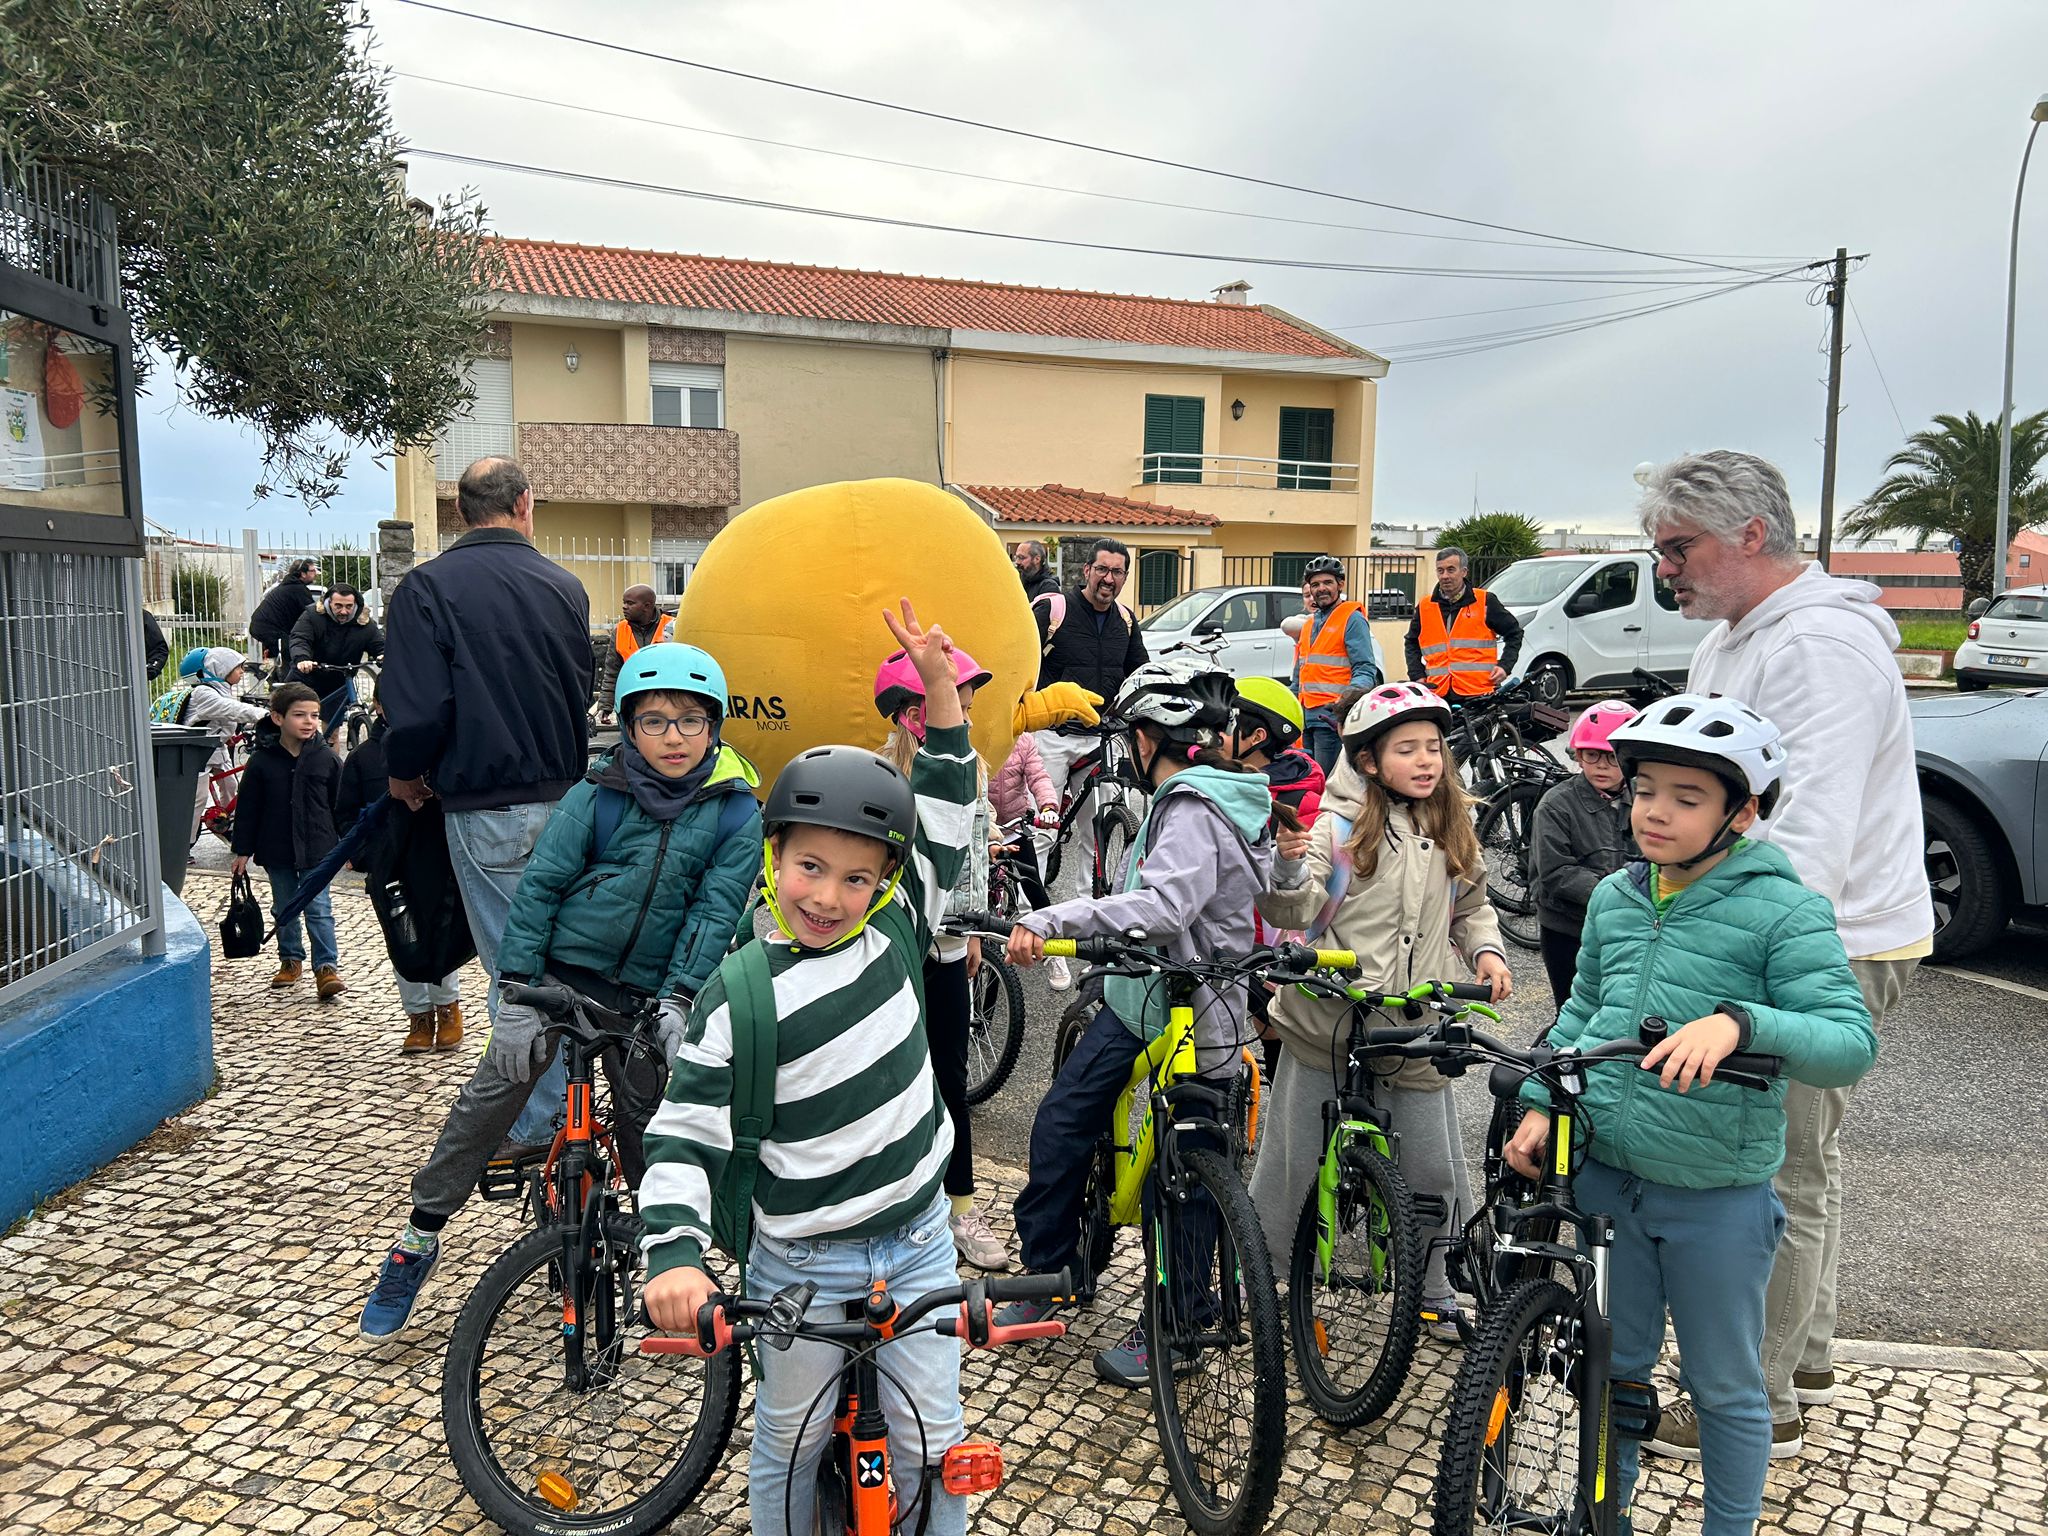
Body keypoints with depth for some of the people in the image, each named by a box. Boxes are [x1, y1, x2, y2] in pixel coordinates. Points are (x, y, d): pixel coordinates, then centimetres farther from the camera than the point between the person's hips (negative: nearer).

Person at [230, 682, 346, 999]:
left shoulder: (325, 758, -3)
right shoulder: (262, 761, -5)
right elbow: (247, 808, 0)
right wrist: (243, 850, 0)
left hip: (317, 849, -1)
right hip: (276, 852, 1)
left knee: (319, 908, -3)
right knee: (284, 909, 14)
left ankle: (327, 967, -1)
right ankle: (291, 960, 28)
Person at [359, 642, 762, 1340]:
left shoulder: (735, 814, -6)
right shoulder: (596, 795, -8)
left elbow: (715, 910, -9)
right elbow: (539, 885, -7)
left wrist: (679, 1000, -19)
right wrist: (517, 994, -12)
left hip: (647, 993, 1)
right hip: (563, 969, 0)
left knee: (647, 1124, 6)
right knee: (493, 1091, -8)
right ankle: (420, 1238, 8)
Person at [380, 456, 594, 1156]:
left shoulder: (427, 587, -9)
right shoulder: (564, 586, 3)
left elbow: (418, 710, -16)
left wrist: (404, 772, 4)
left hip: (487, 810, -4)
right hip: (565, 800, 4)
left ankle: (534, 1128, 12)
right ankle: (568, 1105, 28)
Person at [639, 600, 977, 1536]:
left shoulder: (896, 933, -5)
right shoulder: (740, 1000, -16)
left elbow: (947, 822, 2)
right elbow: (683, 1135, -14)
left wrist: (940, 686, -6)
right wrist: (674, 1254, -29)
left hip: (917, 1241, 3)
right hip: (803, 1265, -3)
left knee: (931, 1449, 10)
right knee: (791, 1446, 16)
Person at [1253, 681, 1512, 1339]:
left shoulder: (1452, 829, 8)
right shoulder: (1339, 823, -8)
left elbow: (1471, 906, 22)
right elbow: (1296, 911, -16)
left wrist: (1486, 950, 3)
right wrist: (1287, 868, -36)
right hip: (1328, 1023, -4)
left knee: (1434, 1172, 10)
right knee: (1292, 1164, 8)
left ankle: (1432, 1289, 34)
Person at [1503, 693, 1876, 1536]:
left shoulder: (1784, 910, -13)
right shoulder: (1614, 897, 3)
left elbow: (1850, 1041, -21)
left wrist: (1738, 1022, -39)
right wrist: (1540, 1104, 3)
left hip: (1717, 1195, -4)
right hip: (1606, 1173, 5)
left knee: (1726, 1390, 14)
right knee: (1616, 1364, 21)